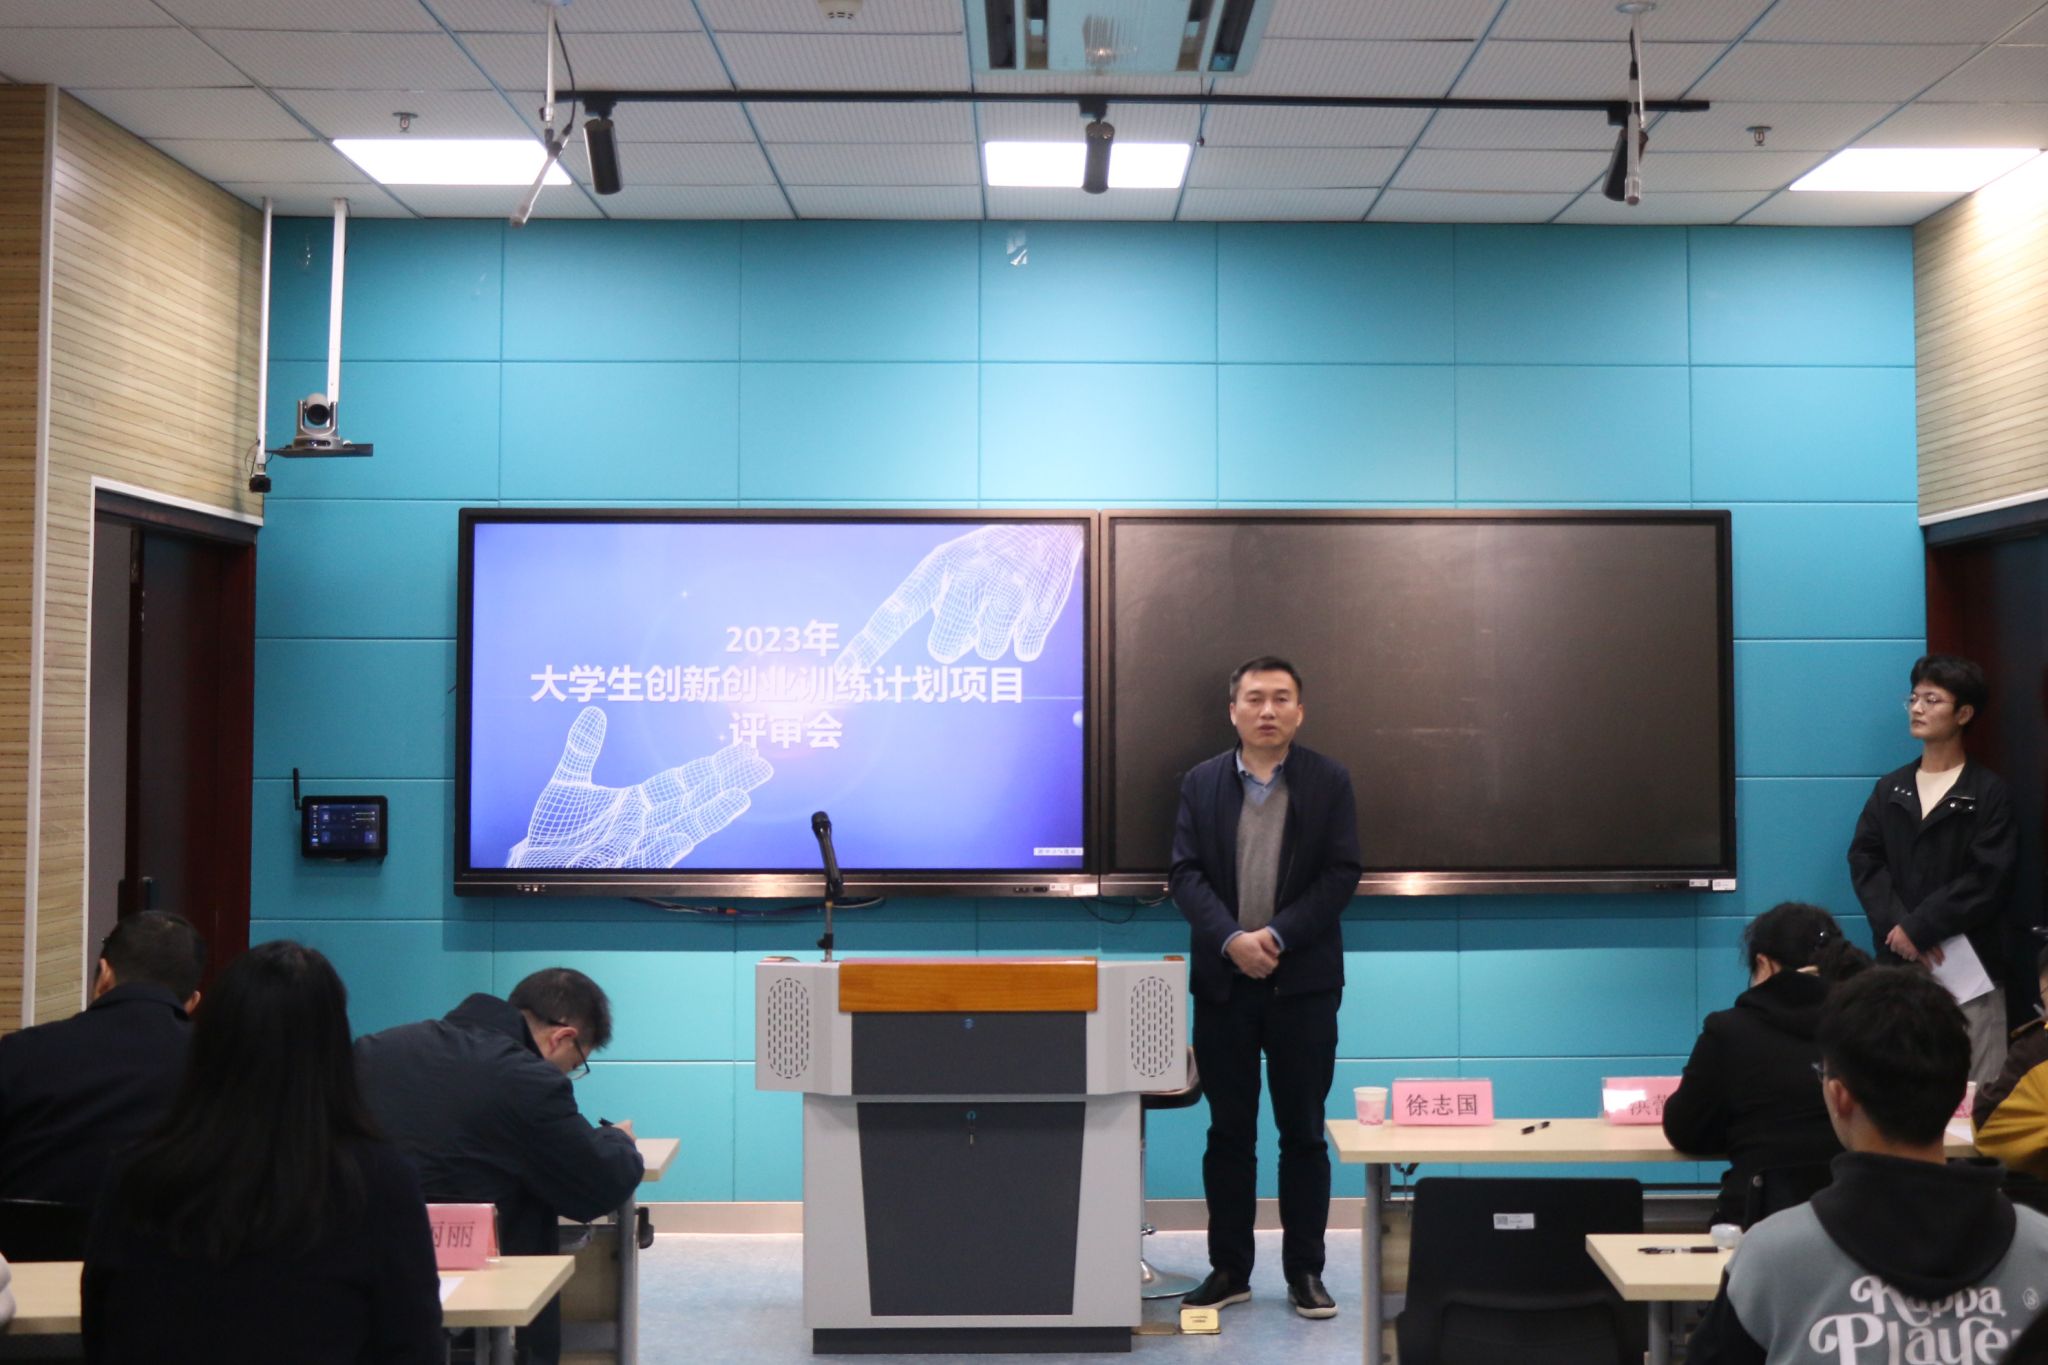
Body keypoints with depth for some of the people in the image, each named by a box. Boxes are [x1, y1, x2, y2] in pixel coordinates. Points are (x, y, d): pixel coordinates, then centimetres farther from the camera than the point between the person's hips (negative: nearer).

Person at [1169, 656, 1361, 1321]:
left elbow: (1341, 874, -6)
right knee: (1228, 1133, 9)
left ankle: (1305, 1271, 16)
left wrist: (1276, 935, -16)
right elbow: (1185, 873, -2)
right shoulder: (1200, 783, 5)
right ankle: (1229, 1269, 18)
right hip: (1222, 982, 1)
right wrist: (1232, 938, -17)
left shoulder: (1330, 781, 1)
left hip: (1303, 982, -1)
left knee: (1303, 1132, 5)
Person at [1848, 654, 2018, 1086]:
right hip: (1898, 960, 3)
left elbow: (1988, 880, -9)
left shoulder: (1988, 792, 0)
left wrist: (1919, 928, -13)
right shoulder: (1890, 788, 13)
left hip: (1966, 963, -3)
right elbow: (1864, 861, 4)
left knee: (1975, 1088, -4)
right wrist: (1895, 925, -12)